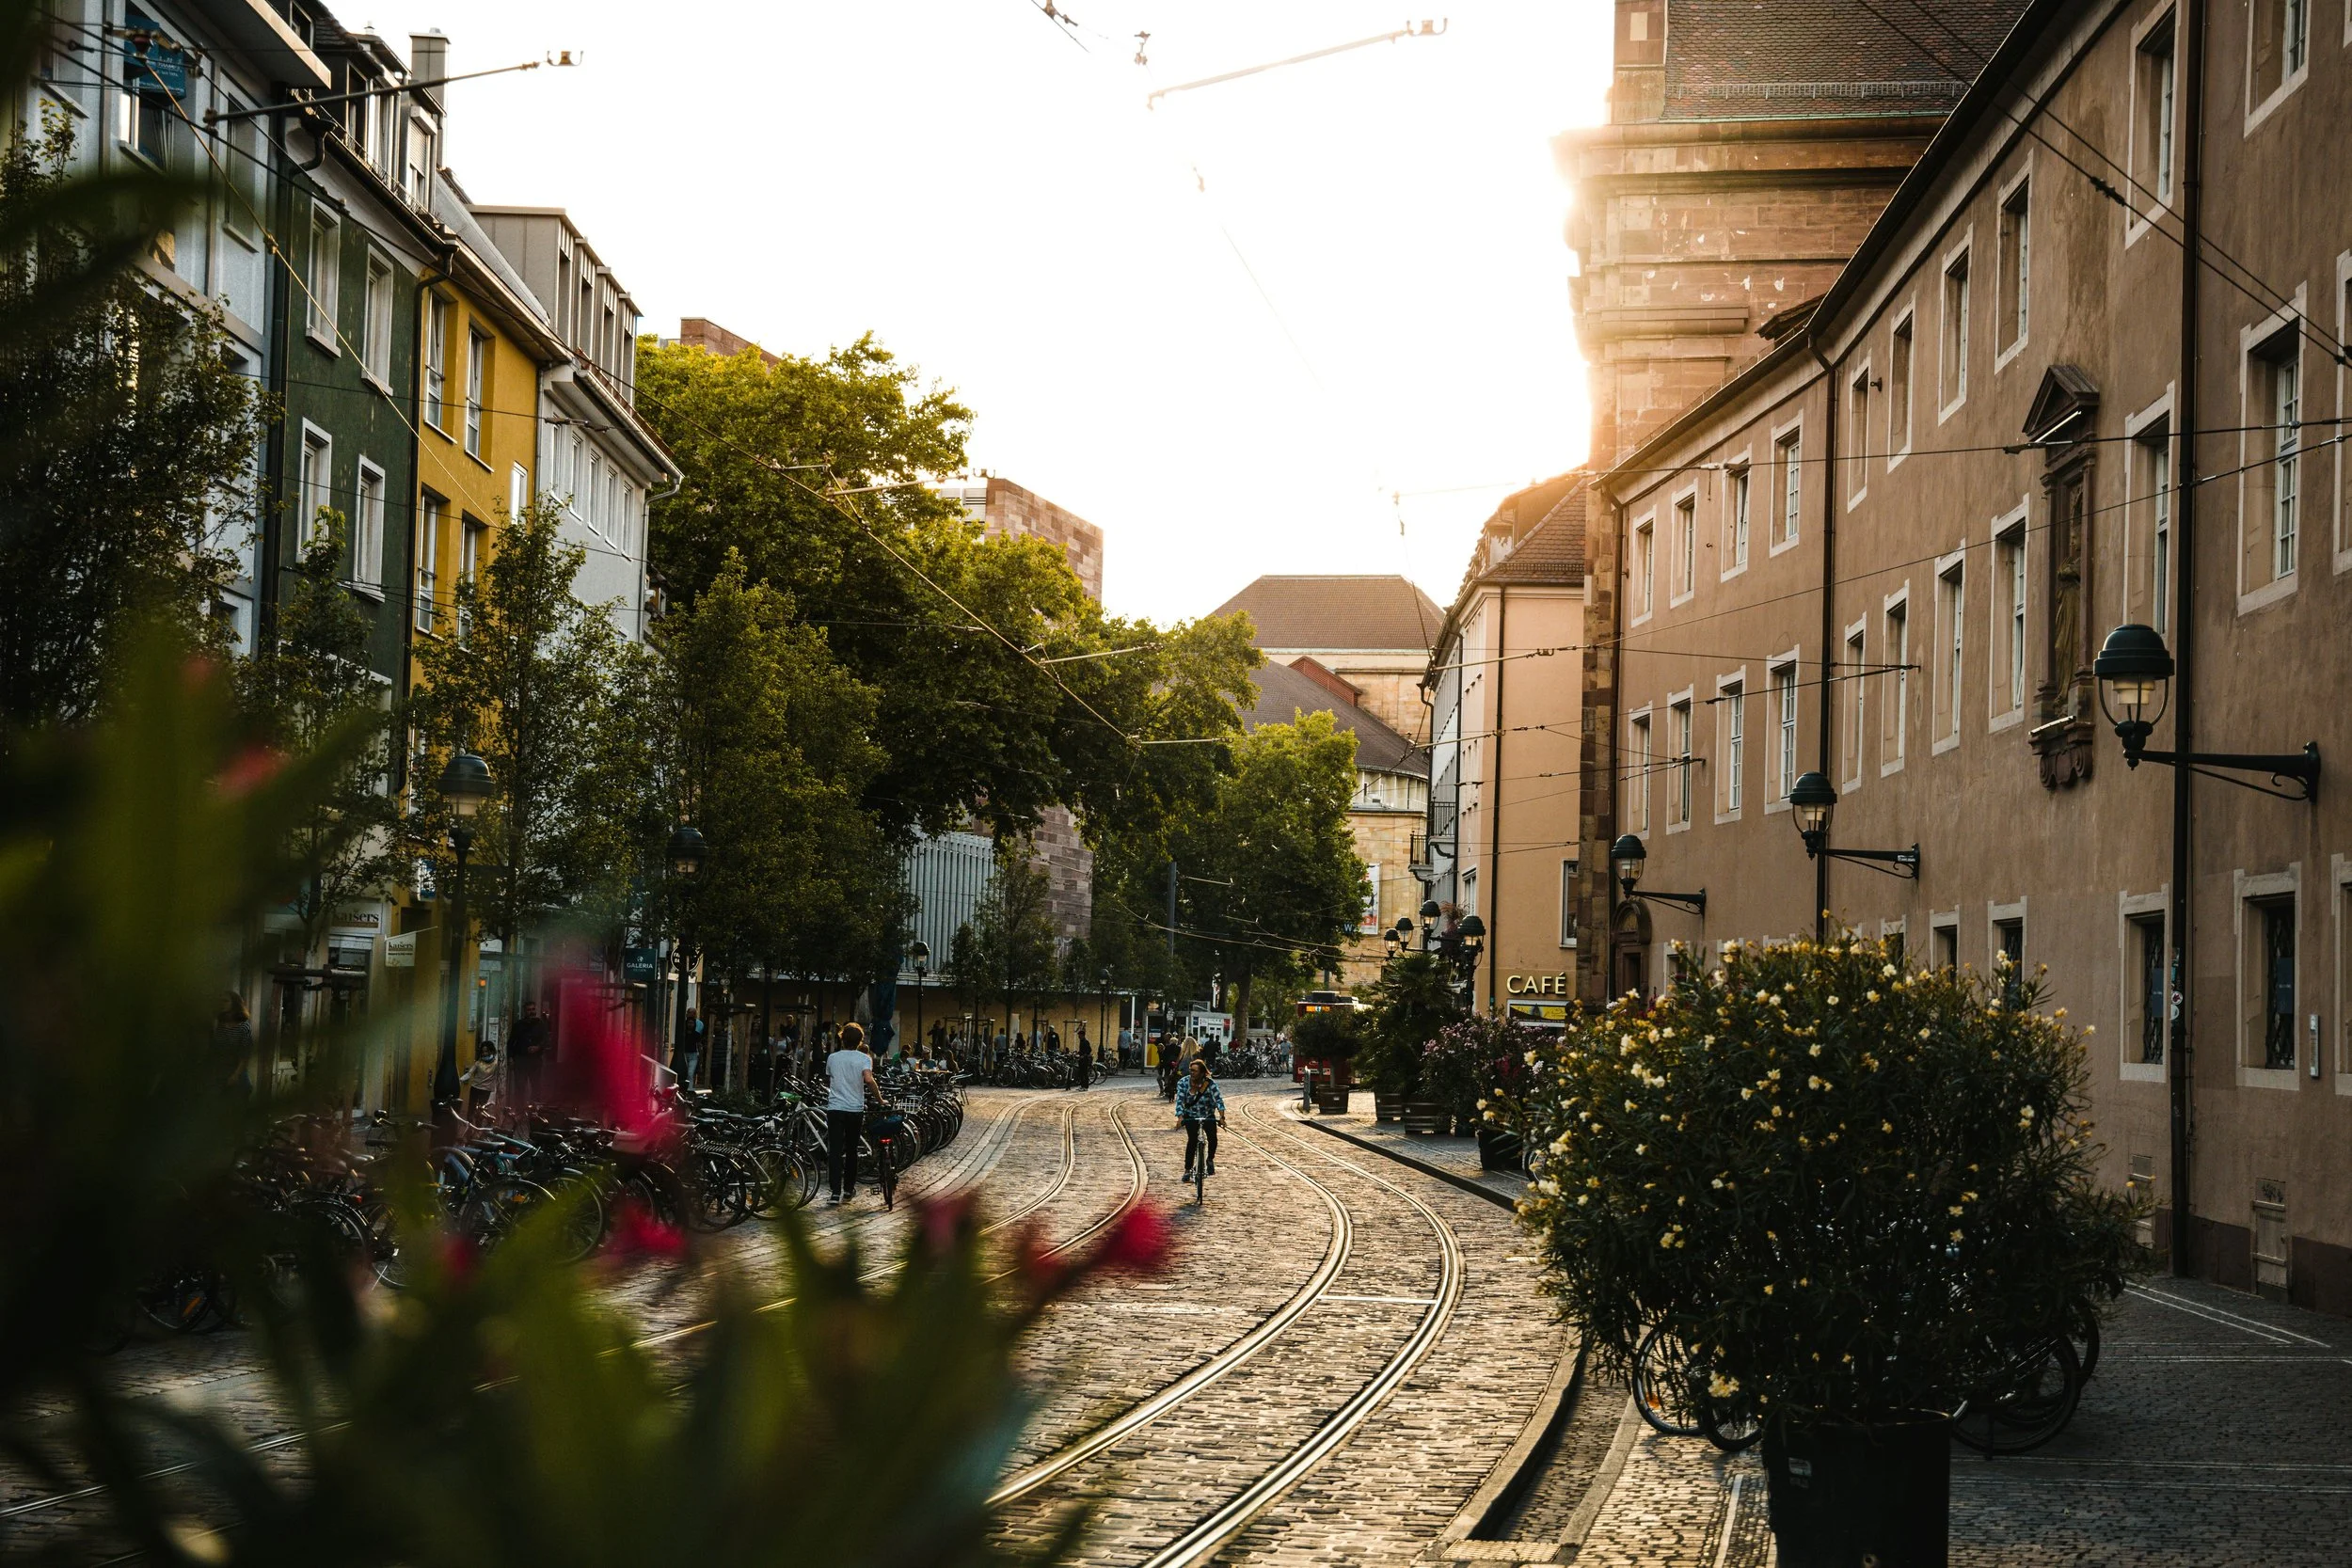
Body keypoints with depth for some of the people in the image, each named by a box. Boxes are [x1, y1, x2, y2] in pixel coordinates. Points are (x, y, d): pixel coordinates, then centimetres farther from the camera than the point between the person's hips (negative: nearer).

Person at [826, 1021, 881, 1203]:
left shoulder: (832, 1058, 8)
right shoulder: (864, 1058, -1)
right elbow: (868, 1080, -19)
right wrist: (880, 1100, -8)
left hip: (834, 1108, 1)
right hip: (855, 1109, -1)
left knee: (835, 1151, -3)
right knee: (851, 1149, 15)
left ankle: (836, 1192, -13)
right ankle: (849, 1188, 24)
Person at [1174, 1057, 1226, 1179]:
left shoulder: (1210, 1083, -18)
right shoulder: (1183, 1083, -15)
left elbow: (1218, 1100, -23)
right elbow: (1179, 1101, -19)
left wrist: (1221, 1117, -36)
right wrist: (1180, 1118, -34)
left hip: (1208, 1116, 1)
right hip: (1191, 1117, -1)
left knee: (1213, 1139, -13)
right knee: (1192, 1140, -18)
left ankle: (1210, 1160, 19)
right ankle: (1187, 1170, -11)